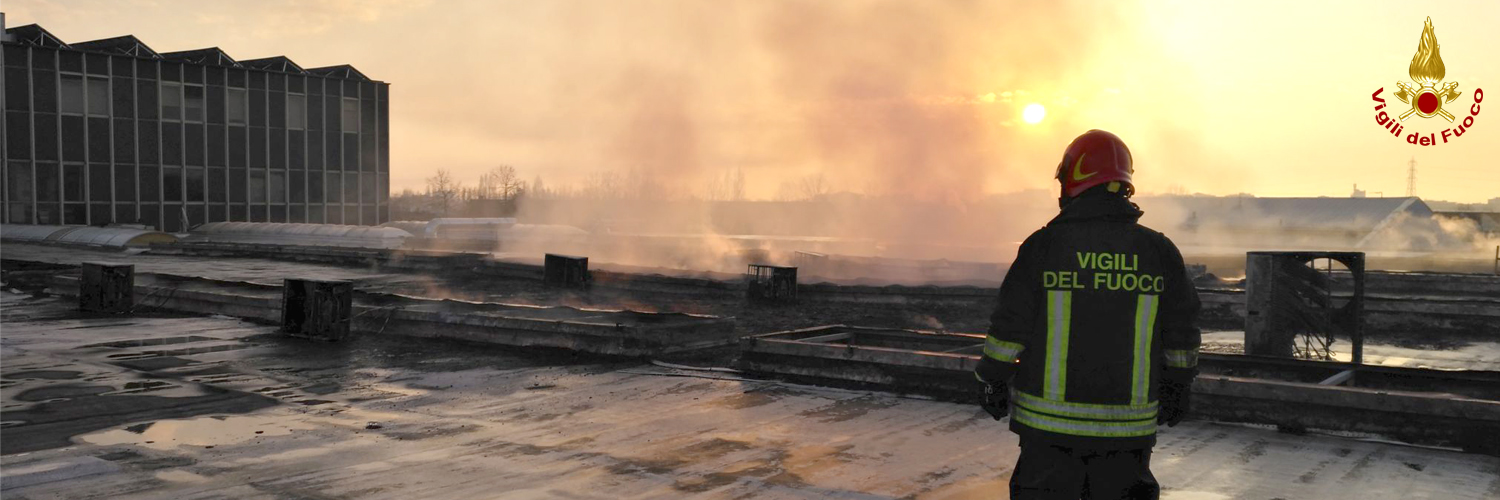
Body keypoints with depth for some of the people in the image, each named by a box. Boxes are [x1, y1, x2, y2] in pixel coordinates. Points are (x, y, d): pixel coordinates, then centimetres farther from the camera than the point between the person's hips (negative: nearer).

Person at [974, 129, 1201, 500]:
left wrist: (995, 382, 7)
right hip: (1128, 424, 2)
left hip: (1050, 418, -2)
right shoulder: (1159, 251, 0)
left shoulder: (1043, 246, -8)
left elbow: (1011, 326, -6)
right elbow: (1180, 334, 8)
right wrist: (1177, 388, 21)